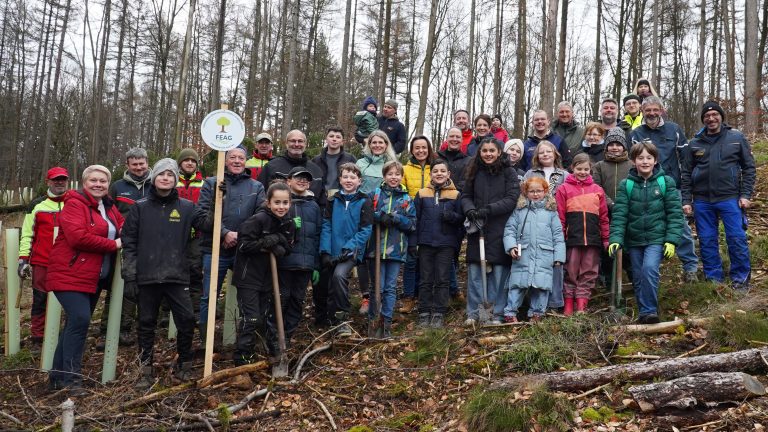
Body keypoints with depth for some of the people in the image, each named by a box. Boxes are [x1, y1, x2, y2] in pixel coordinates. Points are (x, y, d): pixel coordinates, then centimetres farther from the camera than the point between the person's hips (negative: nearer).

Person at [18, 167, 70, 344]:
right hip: (42, 263, 0)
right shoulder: (37, 205, 6)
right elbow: (27, 234, 6)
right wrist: (23, 258, -2)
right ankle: (37, 339, 14)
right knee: (39, 301, 5)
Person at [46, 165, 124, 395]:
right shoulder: (74, 204, -9)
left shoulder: (110, 207, 15)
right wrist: (112, 244, -16)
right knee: (80, 319, -19)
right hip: (70, 274, -8)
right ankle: (71, 378, -12)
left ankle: (58, 376, 21)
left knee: (76, 322, 11)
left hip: (94, 278, 8)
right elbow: (78, 237, -22)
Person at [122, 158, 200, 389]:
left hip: (177, 276, 0)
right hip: (147, 276, 1)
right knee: (146, 323, 8)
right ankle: (146, 370, 20)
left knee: (187, 319, -5)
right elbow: (129, 242, 4)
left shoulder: (187, 207, 5)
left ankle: (184, 366, 15)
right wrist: (129, 274, -1)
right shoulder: (140, 207, 5)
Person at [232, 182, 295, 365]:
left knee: (265, 317, 18)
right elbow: (243, 244, -19)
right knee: (251, 319, -7)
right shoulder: (258, 219, -18)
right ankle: (242, 360, 3)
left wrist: (279, 248, -15)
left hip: (268, 278, 6)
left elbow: (287, 248, 6)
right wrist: (268, 242, -22)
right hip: (248, 276, -6)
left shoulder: (288, 224, 2)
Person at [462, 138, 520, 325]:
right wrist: (470, 210, -9)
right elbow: (465, 196, 13)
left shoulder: (509, 173, 1)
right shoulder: (475, 172, 10)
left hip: (500, 230, -2)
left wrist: (488, 209, -17)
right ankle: (473, 313, 10)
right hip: (477, 228, 3)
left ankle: (496, 313, 8)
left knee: (499, 272, -1)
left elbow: (512, 199, -7)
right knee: (475, 271, 2)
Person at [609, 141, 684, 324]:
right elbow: (619, 214, -4)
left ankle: (649, 311, -13)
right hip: (634, 240, 3)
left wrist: (671, 240, -10)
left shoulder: (666, 182, -2)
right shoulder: (626, 185, 1)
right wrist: (615, 239, -15)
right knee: (638, 278, 8)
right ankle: (644, 313, 22)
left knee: (649, 269, -23)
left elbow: (675, 213, -2)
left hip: (656, 238, -3)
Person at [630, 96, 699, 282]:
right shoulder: (636, 134, 5)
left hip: (673, 188, 0)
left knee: (682, 227, -1)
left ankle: (690, 267, 9)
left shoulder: (674, 129, 6)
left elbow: (685, 156, 8)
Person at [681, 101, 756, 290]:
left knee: (737, 239, -2)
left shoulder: (737, 138, 3)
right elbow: (686, 174, 9)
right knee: (707, 241, 6)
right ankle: (714, 278, 18)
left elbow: (748, 167, 4)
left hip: (730, 198, -2)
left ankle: (741, 278, 11)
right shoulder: (694, 143, 7)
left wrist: (746, 195, -4)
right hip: (702, 200, 2)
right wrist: (686, 200, 3)